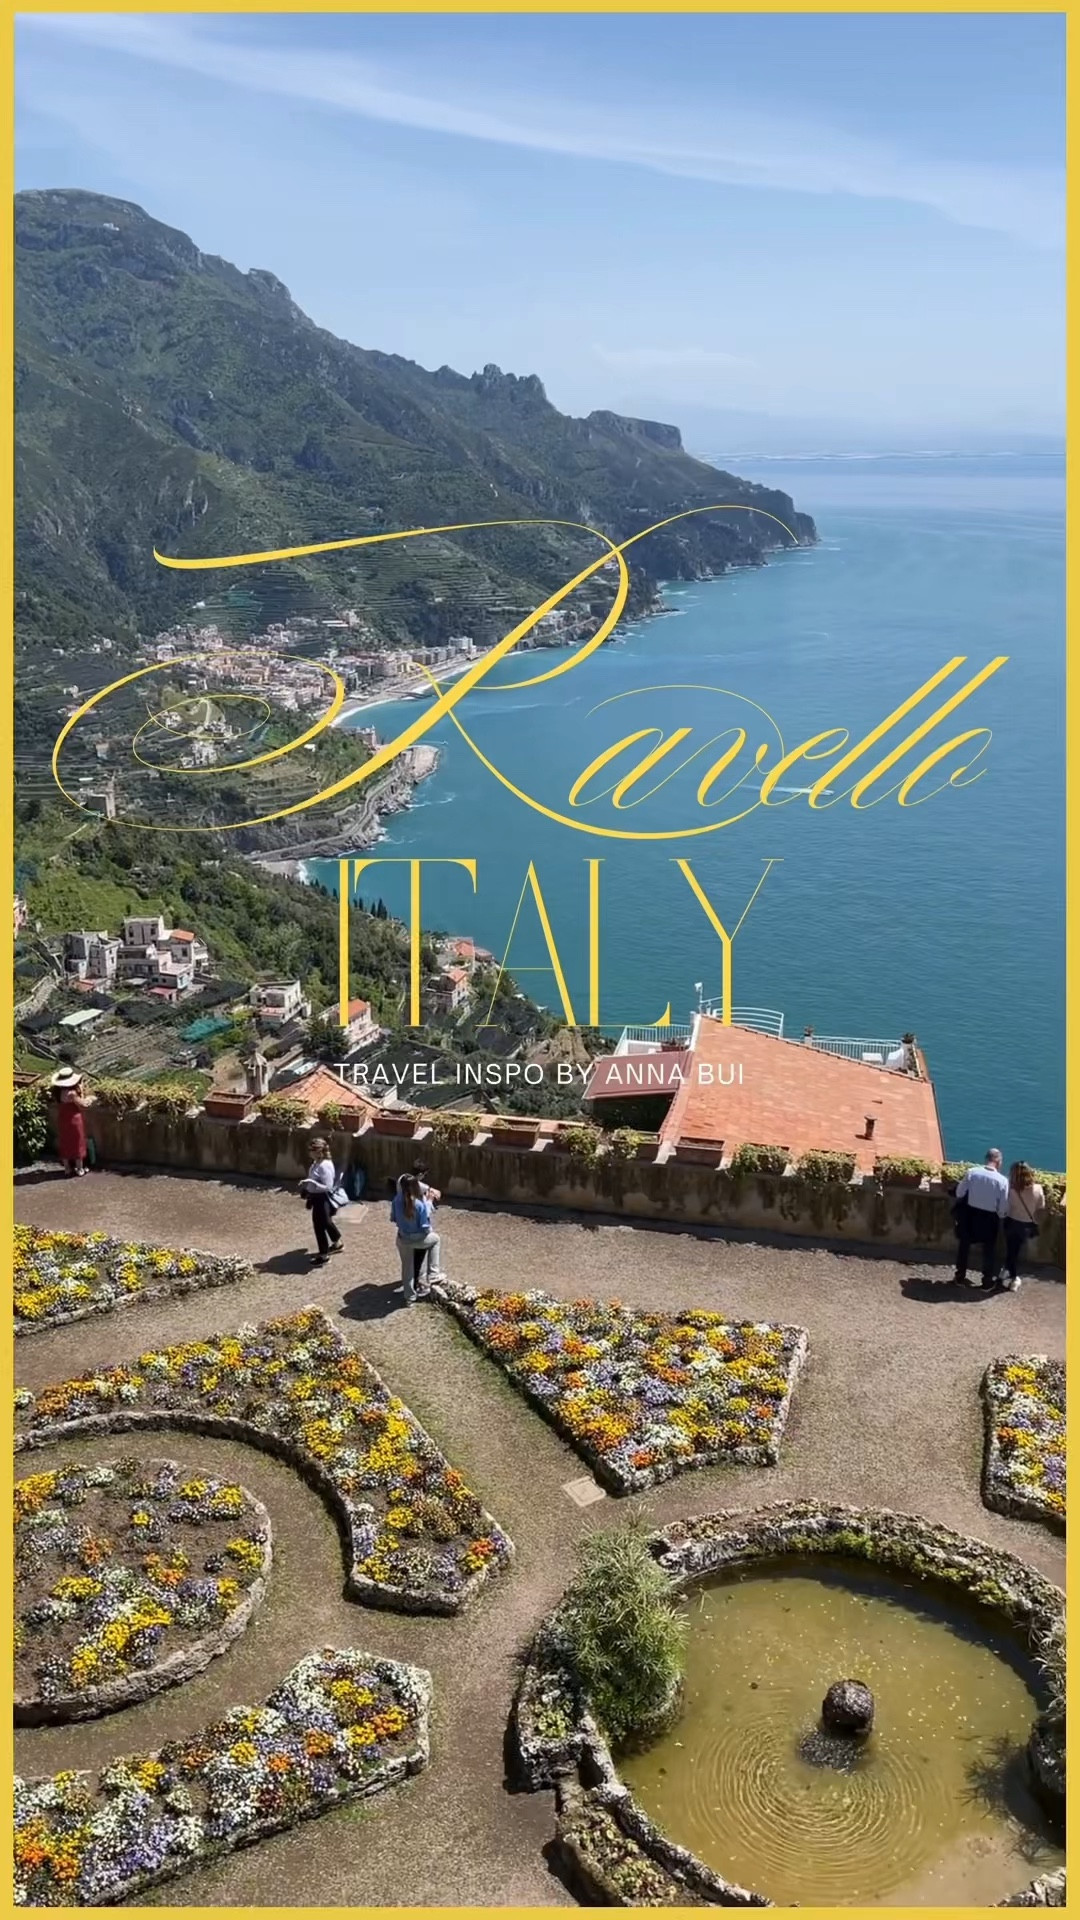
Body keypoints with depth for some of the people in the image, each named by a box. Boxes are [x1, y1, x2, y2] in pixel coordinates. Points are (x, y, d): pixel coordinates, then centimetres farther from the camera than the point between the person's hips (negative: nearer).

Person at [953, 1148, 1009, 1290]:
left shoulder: (971, 1172, -13)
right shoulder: (1002, 1180, -16)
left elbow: (959, 1193, -6)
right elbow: (1003, 1207, -10)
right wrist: (1000, 1217, 10)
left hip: (969, 1214, 2)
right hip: (989, 1218, -2)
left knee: (964, 1245, 20)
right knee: (989, 1249, 16)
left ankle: (960, 1276, 31)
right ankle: (988, 1282, 23)